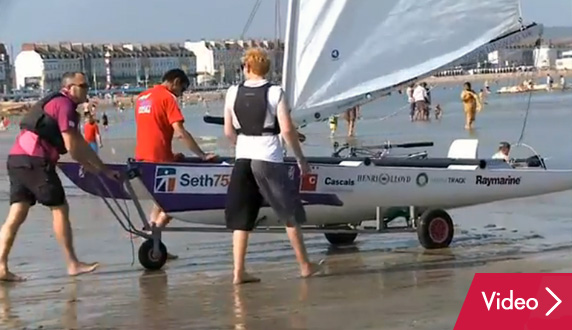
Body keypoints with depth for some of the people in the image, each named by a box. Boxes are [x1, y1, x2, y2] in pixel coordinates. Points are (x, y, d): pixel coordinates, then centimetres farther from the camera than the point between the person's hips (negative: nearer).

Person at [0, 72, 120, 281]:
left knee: (17, 215, 5)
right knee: (60, 208, 0)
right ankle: (73, 264, 5)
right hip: (34, 160, -9)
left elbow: (80, 145, 27)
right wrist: (100, 170, 2)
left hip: (17, 159, 10)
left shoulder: (57, 104, 26)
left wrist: (102, 169, 25)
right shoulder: (65, 105, -6)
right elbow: (72, 147, -12)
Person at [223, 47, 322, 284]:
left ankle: (239, 272, 4)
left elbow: (229, 132, 9)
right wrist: (301, 159, 1)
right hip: (269, 160, -3)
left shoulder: (233, 93, 3)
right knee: (290, 214, 10)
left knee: (241, 218, 8)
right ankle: (305, 266, 18)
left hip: (242, 159, 3)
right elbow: (287, 130, -9)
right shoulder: (275, 93, -6)